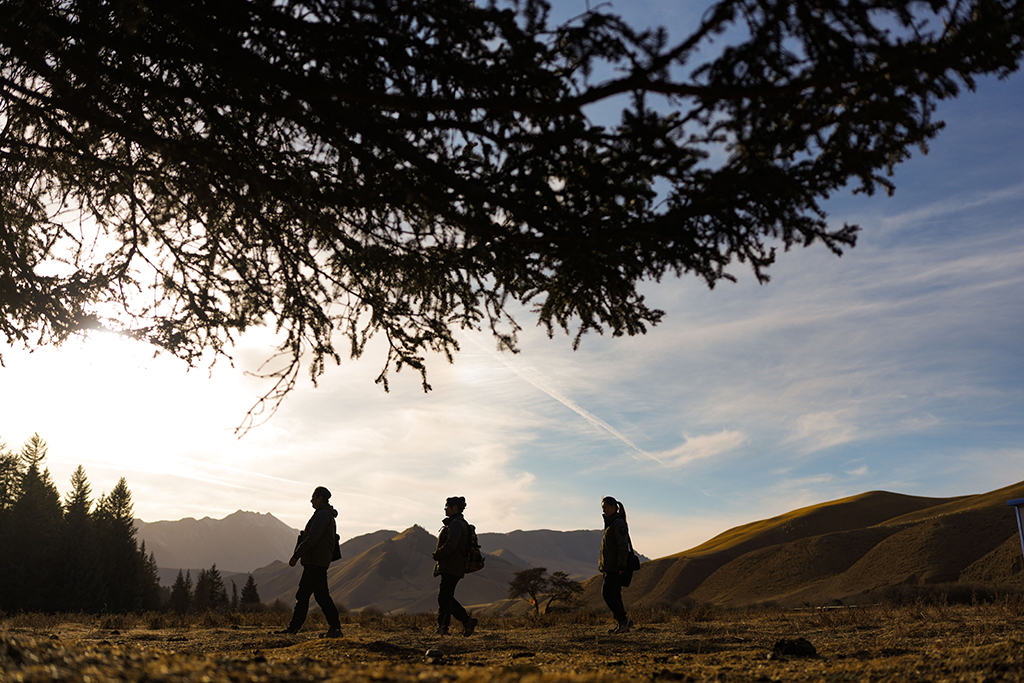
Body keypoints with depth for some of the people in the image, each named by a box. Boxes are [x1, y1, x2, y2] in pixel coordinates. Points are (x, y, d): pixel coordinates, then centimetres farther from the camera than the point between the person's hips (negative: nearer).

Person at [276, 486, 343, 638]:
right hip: (312, 562, 11)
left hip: (316, 562, -10)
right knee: (302, 594, 12)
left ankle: (335, 628, -7)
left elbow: (312, 538, -20)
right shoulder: (326, 515, 20)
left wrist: (296, 555, -15)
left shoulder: (323, 514, -13)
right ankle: (294, 627, 18)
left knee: (321, 595, -9)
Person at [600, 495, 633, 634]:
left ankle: (623, 620, -8)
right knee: (614, 594, 8)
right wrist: (603, 565, 21)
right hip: (609, 567, 10)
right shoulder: (609, 524, 17)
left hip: (616, 567, -10)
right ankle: (621, 623, 11)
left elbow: (623, 545, -19)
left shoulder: (618, 523, -13)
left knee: (607, 593, -12)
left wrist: (621, 566, -22)